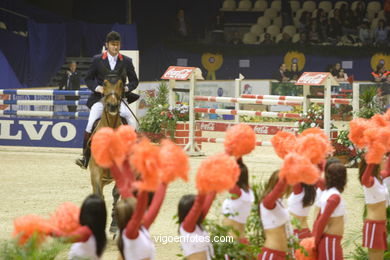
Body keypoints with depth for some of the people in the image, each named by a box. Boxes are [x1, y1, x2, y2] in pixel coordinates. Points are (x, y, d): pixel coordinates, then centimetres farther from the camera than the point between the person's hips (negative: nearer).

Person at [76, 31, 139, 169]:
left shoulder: (126, 61, 7)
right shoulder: (97, 60, 4)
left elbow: (134, 80, 12)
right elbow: (88, 78, 9)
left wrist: (127, 88, -9)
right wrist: (97, 88, -10)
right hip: (100, 98, -1)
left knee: (131, 122, -18)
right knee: (91, 122, -21)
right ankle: (86, 157, -14)